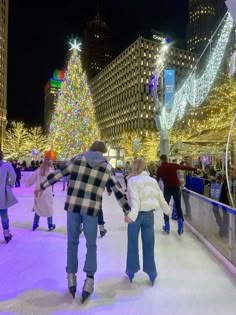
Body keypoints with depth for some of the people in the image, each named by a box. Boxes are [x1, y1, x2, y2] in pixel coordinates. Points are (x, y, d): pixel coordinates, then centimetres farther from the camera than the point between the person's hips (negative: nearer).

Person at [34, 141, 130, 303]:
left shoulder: (78, 159, 5)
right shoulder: (107, 167, 5)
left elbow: (58, 174, 10)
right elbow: (118, 190, 7)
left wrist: (42, 186, 23)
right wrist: (127, 210, 14)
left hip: (73, 205, 1)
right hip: (91, 208, -1)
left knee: (72, 242, 17)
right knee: (91, 245, 14)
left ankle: (71, 276, 22)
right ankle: (89, 279, 8)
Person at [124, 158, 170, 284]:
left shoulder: (133, 180, -9)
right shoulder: (152, 180, 7)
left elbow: (135, 199, -23)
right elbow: (160, 197, 13)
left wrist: (132, 215, -32)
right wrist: (167, 210, 27)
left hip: (137, 214, -4)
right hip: (149, 214, 4)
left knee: (132, 243, 13)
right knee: (149, 244, 13)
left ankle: (131, 272, 26)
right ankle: (151, 274, 23)